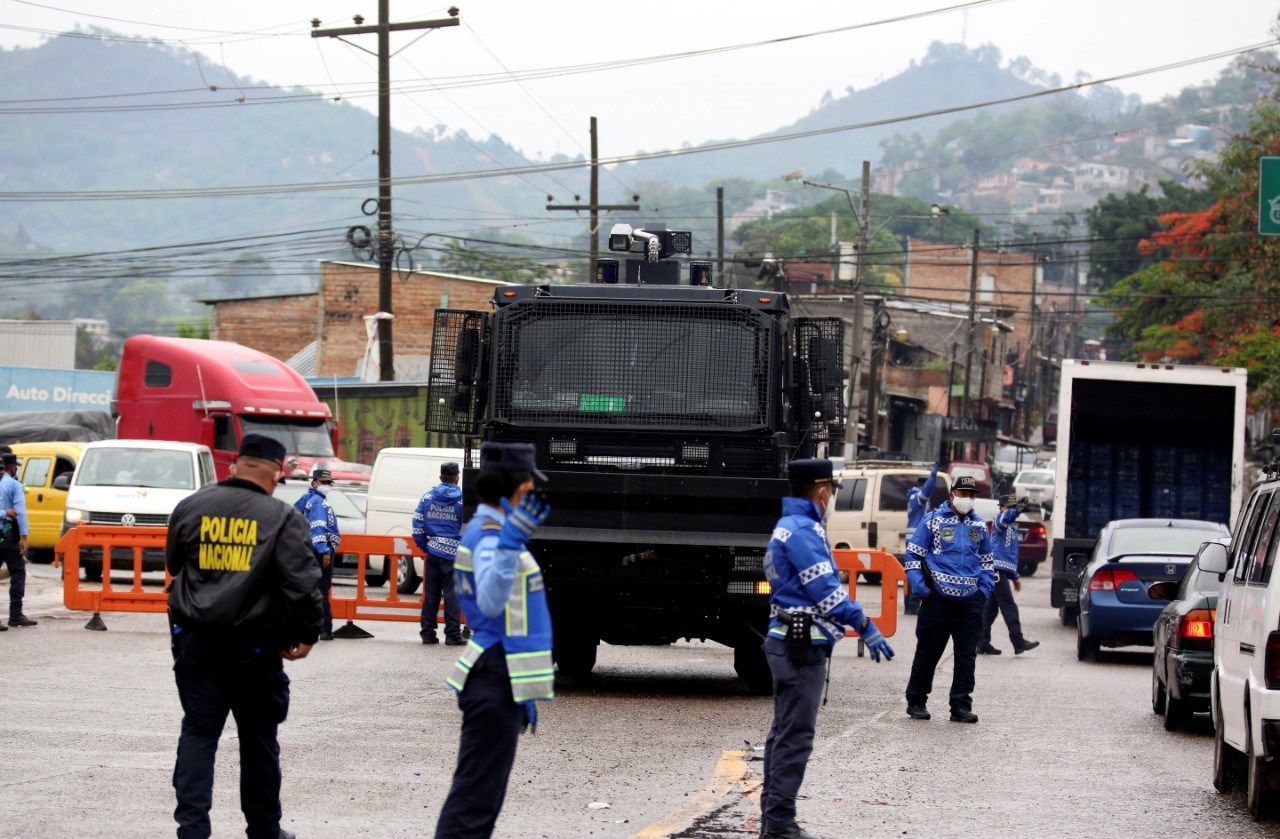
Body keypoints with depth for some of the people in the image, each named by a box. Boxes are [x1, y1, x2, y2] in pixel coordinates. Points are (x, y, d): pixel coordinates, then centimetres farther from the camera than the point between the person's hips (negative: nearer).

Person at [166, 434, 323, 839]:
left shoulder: (190, 508, 2)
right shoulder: (282, 519, -9)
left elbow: (174, 565, 16)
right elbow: (303, 584, -14)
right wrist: (307, 634, -1)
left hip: (196, 642, 2)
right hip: (254, 647, -2)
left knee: (198, 733, 6)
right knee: (258, 739, 11)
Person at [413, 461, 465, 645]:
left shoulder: (428, 497, 5)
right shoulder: (463, 500, -7)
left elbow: (418, 525, 3)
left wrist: (424, 546, 14)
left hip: (433, 552, 4)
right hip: (454, 553, -4)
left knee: (431, 594, 9)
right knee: (452, 594, -1)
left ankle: (427, 633, 12)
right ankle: (452, 634, -3)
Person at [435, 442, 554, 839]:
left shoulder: (487, 529, 17)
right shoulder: (489, 533, -16)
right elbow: (490, 601, -32)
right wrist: (510, 542, -43)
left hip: (496, 677, 11)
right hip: (497, 680, -11)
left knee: (479, 795, 15)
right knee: (476, 796, -11)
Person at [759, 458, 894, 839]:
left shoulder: (788, 528, 18)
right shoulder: (803, 530, -15)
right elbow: (825, 590, -20)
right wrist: (866, 627, -18)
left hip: (789, 644, 11)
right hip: (803, 648, -11)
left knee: (785, 733, 15)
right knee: (795, 736, -8)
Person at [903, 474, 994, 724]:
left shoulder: (979, 526, 15)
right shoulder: (934, 520, 2)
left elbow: (987, 561, 23)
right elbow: (914, 553, 2)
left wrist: (984, 590, 8)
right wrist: (921, 588, -8)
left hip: (970, 600, 4)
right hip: (939, 597, -4)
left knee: (967, 654, 1)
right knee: (929, 651, 1)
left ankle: (961, 705, 5)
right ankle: (916, 701, 12)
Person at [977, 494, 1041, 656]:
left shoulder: (1013, 527, 24)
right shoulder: (999, 520, -3)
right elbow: (1005, 518, -31)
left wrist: (1015, 576, 29)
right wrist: (1016, 511, -51)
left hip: (1004, 571, 9)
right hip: (997, 568, -9)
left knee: (990, 607, 10)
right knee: (1009, 606, -9)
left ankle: (983, 643, 12)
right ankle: (1018, 643, -10)